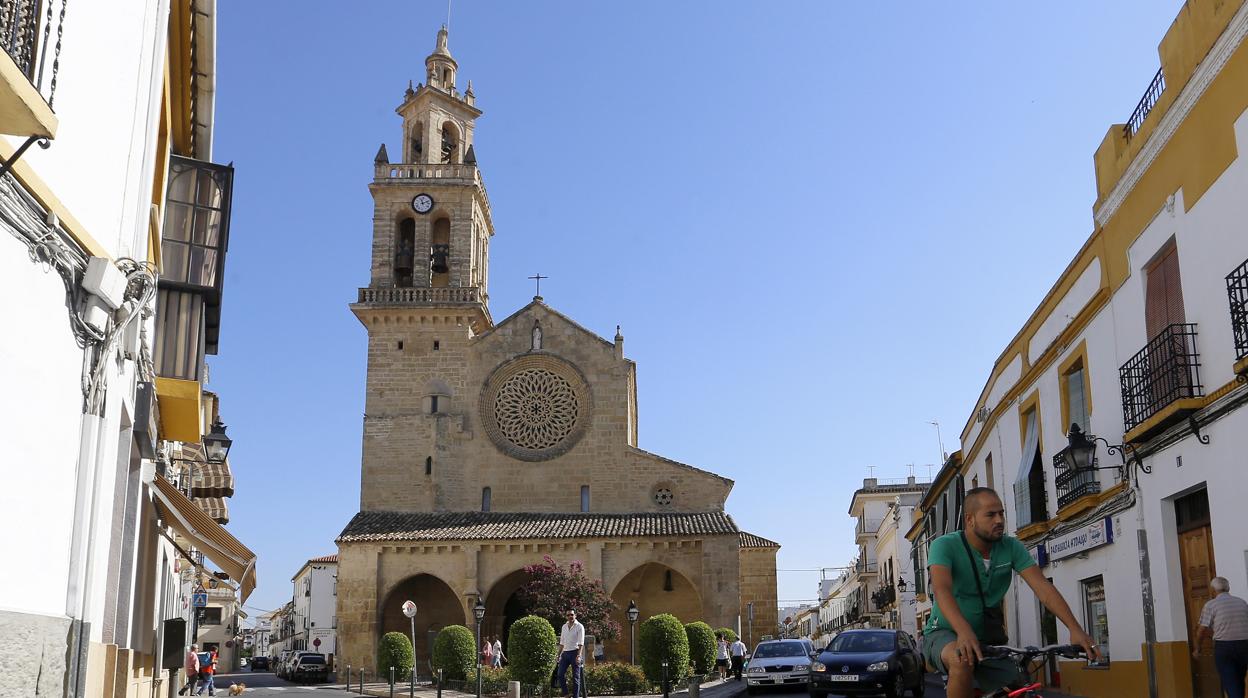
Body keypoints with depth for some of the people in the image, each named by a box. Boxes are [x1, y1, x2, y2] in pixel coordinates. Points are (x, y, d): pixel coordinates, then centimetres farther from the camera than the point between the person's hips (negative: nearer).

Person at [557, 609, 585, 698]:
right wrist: (559, 654, 14)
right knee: (560, 674, -3)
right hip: (565, 653, 5)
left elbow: (580, 643, -10)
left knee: (576, 676, -2)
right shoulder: (564, 627, 13)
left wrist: (578, 655, -19)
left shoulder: (579, 627, -4)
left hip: (574, 652, -5)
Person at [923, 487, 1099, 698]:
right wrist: (964, 632, -51)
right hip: (945, 633, -4)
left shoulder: (1011, 547, -5)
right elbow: (941, 589, -33)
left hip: (988, 640, 4)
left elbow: (1042, 586, -14)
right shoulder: (945, 546, -17)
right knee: (962, 660, -37)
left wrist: (1075, 629, -29)